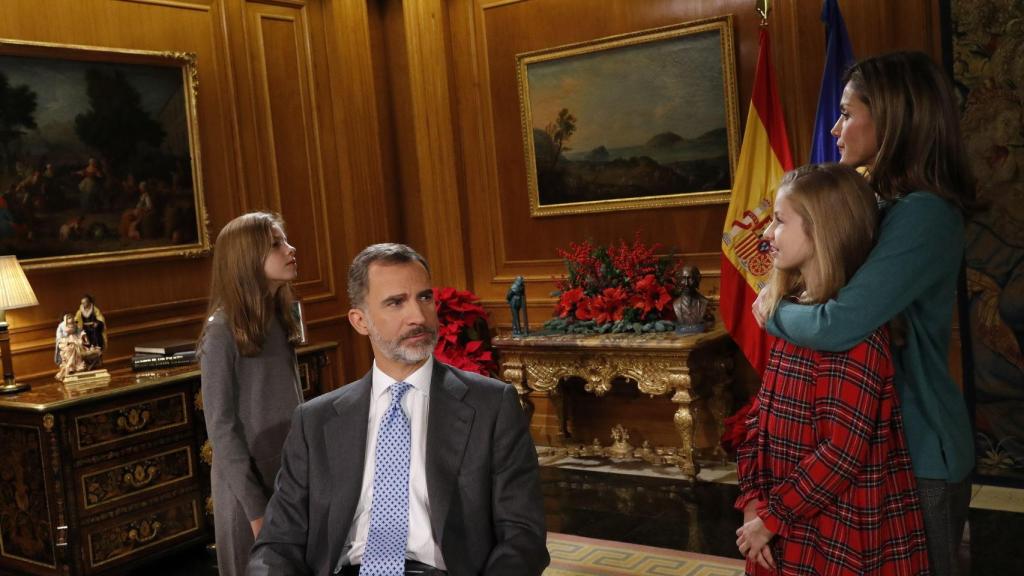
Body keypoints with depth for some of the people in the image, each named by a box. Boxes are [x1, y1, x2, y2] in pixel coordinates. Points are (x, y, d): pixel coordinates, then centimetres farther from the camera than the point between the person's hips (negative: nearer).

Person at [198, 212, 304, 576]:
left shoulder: (280, 318, 3)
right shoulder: (224, 330, -16)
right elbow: (221, 427, -15)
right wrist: (256, 508, -15)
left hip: (292, 476, 6)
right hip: (249, 483, -6)